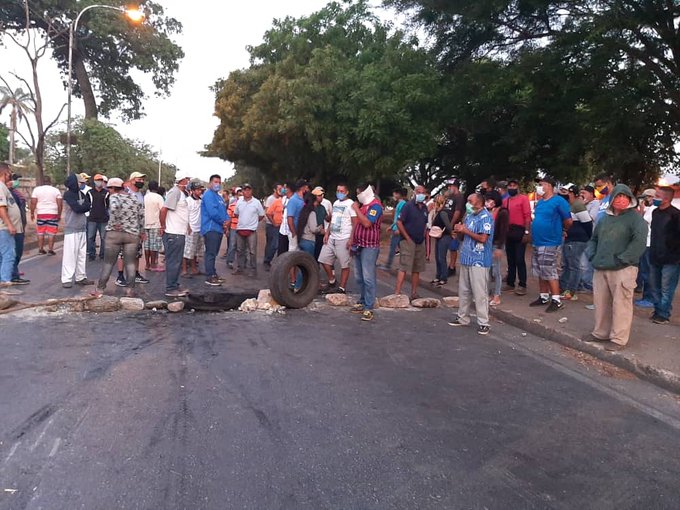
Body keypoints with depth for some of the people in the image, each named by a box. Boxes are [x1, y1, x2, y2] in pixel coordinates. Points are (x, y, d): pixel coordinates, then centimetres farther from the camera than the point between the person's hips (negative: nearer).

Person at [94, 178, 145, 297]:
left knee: (108, 263, 6)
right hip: (133, 234, 3)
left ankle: (100, 289, 13)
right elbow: (142, 216, 13)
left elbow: (114, 207, -28)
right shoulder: (134, 199, 10)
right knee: (130, 263, 6)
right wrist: (141, 231, 20)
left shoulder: (114, 197, -6)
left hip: (115, 234, -3)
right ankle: (130, 289, 6)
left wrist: (115, 224, -19)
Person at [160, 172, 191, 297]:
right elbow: (163, 210, -19)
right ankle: (170, 289, 2)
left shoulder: (181, 193, 16)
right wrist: (163, 227, -13)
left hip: (180, 233, 9)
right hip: (173, 234, -9)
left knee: (177, 262, 14)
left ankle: (175, 287, 23)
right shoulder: (175, 192, -13)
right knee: (173, 262, -4)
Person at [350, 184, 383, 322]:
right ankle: (362, 302, 20)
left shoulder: (375, 205, -11)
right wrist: (353, 241, 19)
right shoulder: (363, 205, 17)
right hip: (359, 246, 9)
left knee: (368, 278, -10)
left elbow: (367, 223, -24)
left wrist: (356, 209, -14)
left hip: (369, 247, -9)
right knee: (359, 277, 11)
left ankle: (369, 308, -9)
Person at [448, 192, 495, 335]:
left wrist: (465, 231, -13)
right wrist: (459, 230, 0)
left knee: (480, 293, -5)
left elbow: (483, 238, -20)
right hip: (466, 259, 9)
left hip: (479, 261, -9)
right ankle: (462, 318, 26)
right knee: (463, 291, 15)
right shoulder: (469, 216, 15)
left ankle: (483, 323, 3)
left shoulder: (486, 217, -12)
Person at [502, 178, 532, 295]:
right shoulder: (505, 201, 14)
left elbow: (527, 216, -10)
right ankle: (510, 283, 19)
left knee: (519, 259, -7)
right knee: (510, 259, 12)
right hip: (508, 232, 6)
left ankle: (522, 285, -3)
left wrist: (526, 232, -16)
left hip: (520, 231, -6)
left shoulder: (523, 198, -4)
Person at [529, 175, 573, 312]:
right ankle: (543, 297, 25)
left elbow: (568, 221, -10)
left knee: (550, 272, -6)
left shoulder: (559, 201, -12)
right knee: (540, 272, 14)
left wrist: (562, 231, 6)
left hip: (549, 243, -8)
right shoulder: (539, 202, 13)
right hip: (536, 242, 8)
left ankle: (557, 301, 1)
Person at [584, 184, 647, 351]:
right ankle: (600, 333, 26)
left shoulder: (635, 217, -2)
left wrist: (621, 259, -17)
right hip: (601, 268, 6)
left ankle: (619, 339, 5)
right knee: (601, 303, 12)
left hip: (622, 269, -6)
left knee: (620, 304, -3)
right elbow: (594, 239, 27)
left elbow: (639, 241, -16)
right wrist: (592, 255, 10)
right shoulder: (604, 218, 18)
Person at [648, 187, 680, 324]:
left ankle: (663, 314, 7)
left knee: (666, 289, -1)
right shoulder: (655, 212, 9)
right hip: (655, 257, 7)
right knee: (655, 288, 14)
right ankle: (657, 311, 25)